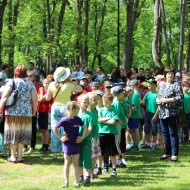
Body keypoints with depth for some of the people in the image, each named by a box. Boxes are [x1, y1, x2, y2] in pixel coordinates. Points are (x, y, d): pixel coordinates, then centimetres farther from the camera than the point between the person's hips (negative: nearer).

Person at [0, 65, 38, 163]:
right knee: (23, 134, 10)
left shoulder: (12, 82, -2)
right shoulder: (30, 84, 6)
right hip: (26, 113, 2)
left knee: (12, 133, 7)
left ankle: (13, 156, 9)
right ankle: (20, 156, 12)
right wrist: (34, 111, 17)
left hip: (13, 112, -2)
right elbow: (35, 100, 5)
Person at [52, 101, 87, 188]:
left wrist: (82, 137, -1)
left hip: (76, 144, 4)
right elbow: (54, 127, -12)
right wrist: (60, 137, -9)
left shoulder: (78, 119, -3)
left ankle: (77, 181, 13)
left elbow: (85, 128, 10)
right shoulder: (65, 120, -16)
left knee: (76, 163, 8)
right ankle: (66, 182, 12)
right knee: (67, 163, 5)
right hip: (67, 144, -4)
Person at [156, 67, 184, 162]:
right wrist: (158, 100, -1)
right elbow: (158, 96, 23)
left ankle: (174, 154, -3)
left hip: (172, 112, -6)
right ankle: (167, 152, 21)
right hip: (162, 112, 6)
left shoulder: (176, 85, -3)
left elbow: (180, 97, -12)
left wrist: (168, 100, -16)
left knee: (173, 133, -5)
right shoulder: (162, 85, 16)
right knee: (165, 133, 11)